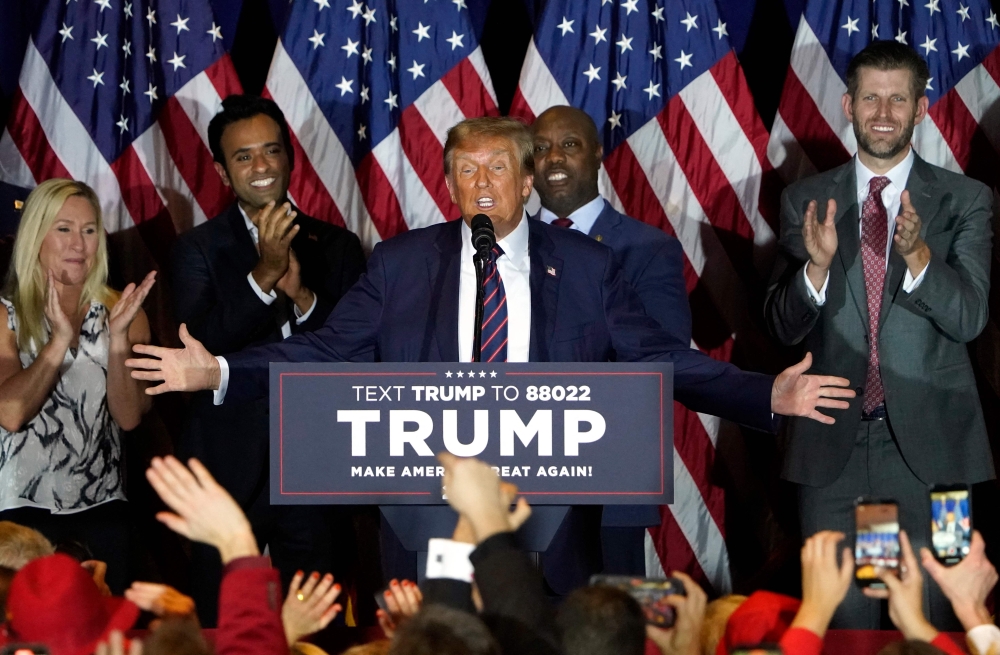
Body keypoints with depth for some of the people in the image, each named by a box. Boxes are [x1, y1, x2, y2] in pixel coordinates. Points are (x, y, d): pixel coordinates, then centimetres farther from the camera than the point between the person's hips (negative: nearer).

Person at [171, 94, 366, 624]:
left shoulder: (336, 247, 8)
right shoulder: (198, 249, 1)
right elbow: (199, 348, -12)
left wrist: (304, 297, -15)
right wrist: (265, 274, -22)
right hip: (229, 468, -1)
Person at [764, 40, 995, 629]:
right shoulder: (807, 201, 6)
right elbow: (784, 327, 2)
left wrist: (917, 253, -27)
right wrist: (817, 266, -18)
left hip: (928, 445, -1)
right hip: (833, 446, 1)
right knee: (841, 621, 4)